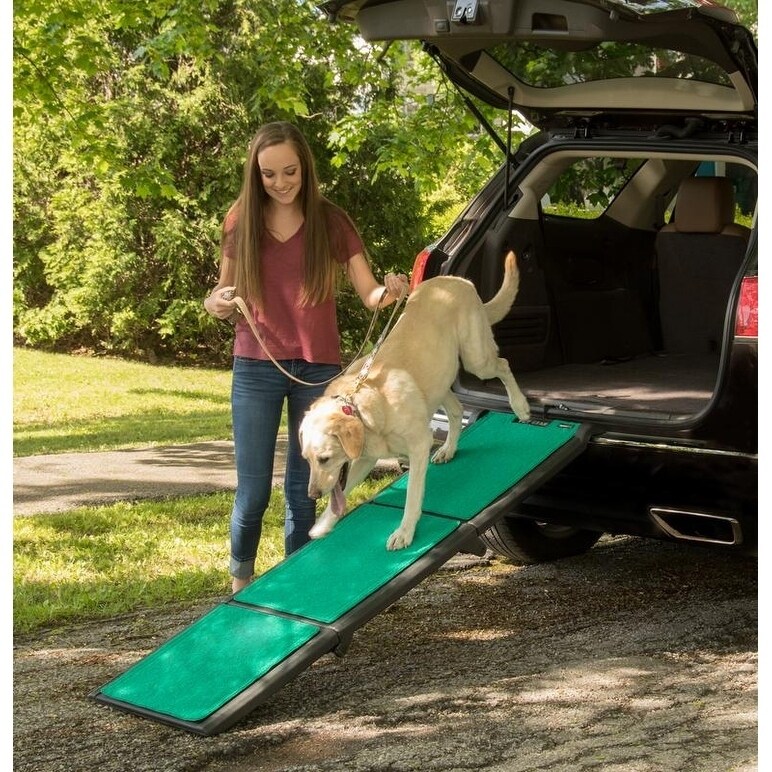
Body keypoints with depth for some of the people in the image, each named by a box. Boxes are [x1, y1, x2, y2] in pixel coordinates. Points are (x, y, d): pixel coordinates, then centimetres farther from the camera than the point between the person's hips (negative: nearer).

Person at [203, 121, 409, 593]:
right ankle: (240, 582, 20)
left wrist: (390, 292, -25)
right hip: (256, 369, 0)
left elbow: (369, 294, -2)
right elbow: (224, 295, 10)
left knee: (303, 487, 8)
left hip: (319, 370, 0)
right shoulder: (241, 223, 0)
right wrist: (216, 303, -13)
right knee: (253, 489, 0)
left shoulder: (331, 223, -1)